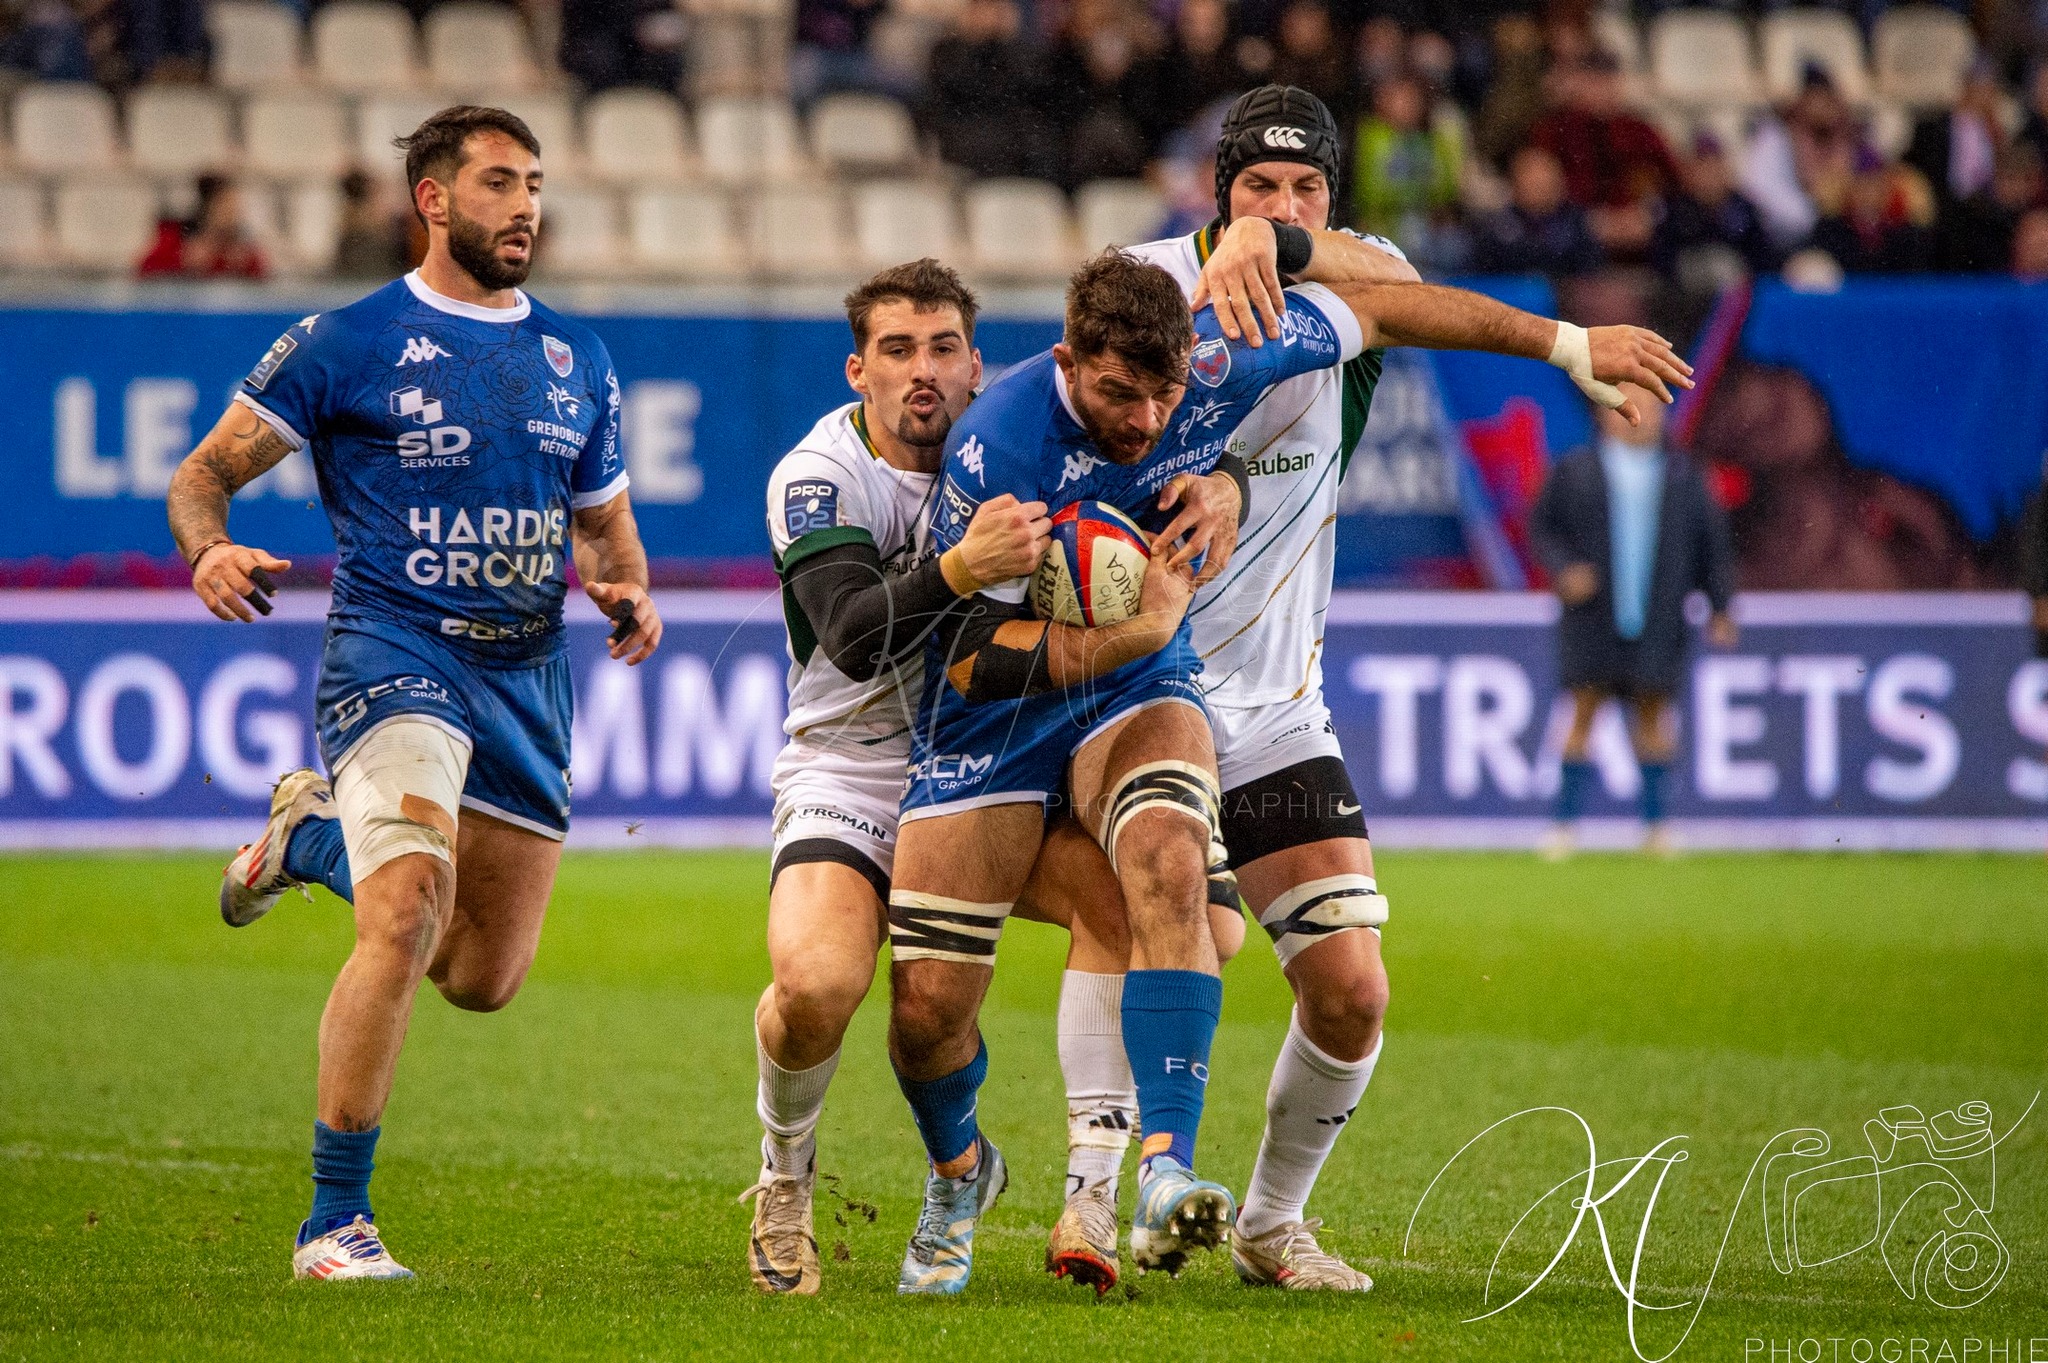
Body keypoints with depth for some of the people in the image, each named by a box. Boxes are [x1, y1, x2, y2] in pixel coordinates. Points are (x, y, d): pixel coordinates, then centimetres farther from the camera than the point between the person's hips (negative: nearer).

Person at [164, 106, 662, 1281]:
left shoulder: (579, 361, 12)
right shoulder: (345, 344, -2)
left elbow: (607, 524, 23)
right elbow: (205, 474, 3)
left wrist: (632, 595, 1)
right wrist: (209, 552, -20)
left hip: (529, 676, 6)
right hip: (393, 656, -5)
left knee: (486, 978, 10)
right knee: (408, 921, -27)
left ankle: (317, 837, 39)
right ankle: (336, 1221, -19)